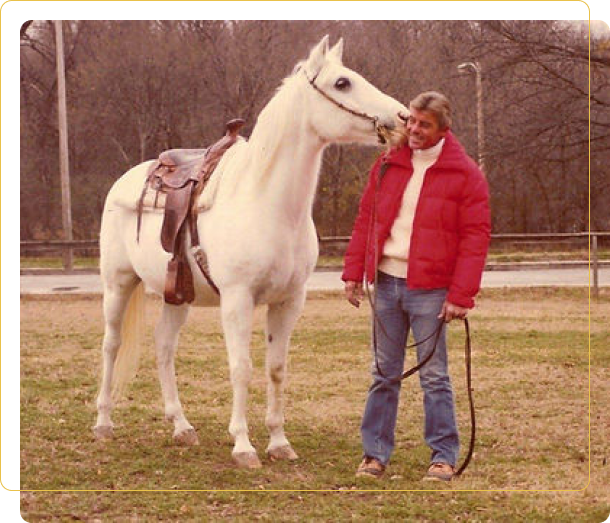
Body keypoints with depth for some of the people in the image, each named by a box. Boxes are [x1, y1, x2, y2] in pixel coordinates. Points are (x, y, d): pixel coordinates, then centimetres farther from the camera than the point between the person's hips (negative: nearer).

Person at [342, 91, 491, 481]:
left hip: (429, 288, -4)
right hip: (386, 281, 4)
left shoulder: (465, 174, -5)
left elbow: (476, 237, -8)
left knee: (434, 376, -1)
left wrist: (461, 295, -14)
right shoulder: (388, 164, 9)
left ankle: (444, 456, 7)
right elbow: (366, 219, 13)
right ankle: (376, 453, 16)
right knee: (384, 374, 10)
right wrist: (354, 272, 5)